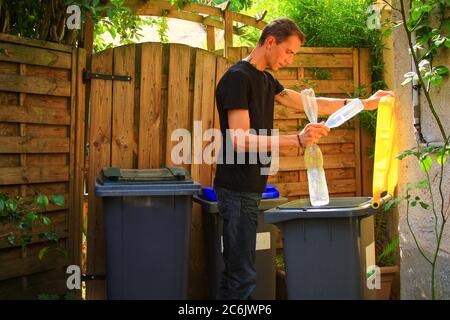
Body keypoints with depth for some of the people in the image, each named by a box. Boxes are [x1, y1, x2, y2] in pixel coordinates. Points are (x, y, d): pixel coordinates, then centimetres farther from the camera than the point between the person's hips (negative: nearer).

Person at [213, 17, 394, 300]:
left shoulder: (265, 80, 17)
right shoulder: (238, 77, -12)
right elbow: (239, 140, -21)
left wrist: (364, 103, 16)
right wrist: (297, 140, -30)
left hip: (250, 188, 9)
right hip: (238, 189, -9)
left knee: (236, 271, 11)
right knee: (243, 276, -7)